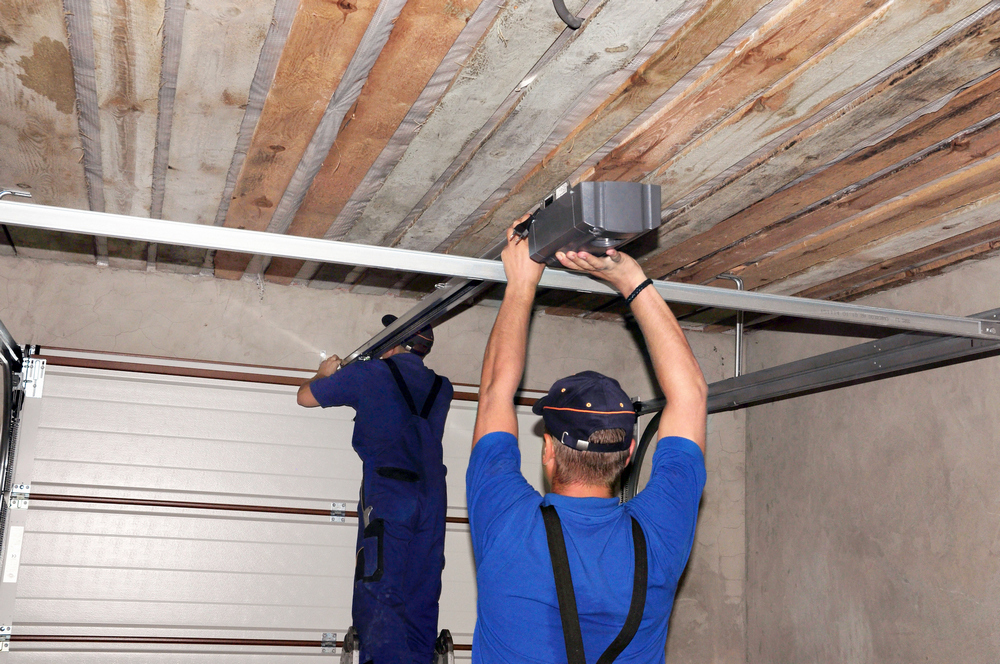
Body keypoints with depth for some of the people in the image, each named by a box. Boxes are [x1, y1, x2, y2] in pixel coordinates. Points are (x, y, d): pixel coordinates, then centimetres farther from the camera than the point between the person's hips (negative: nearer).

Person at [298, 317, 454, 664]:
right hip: (433, 496, 5)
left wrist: (325, 374, 39)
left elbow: (305, 397, 17)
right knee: (422, 602, 8)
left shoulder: (368, 373, 5)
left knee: (379, 598, -11)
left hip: (387, 494, -5)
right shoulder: (442, 387, 17)